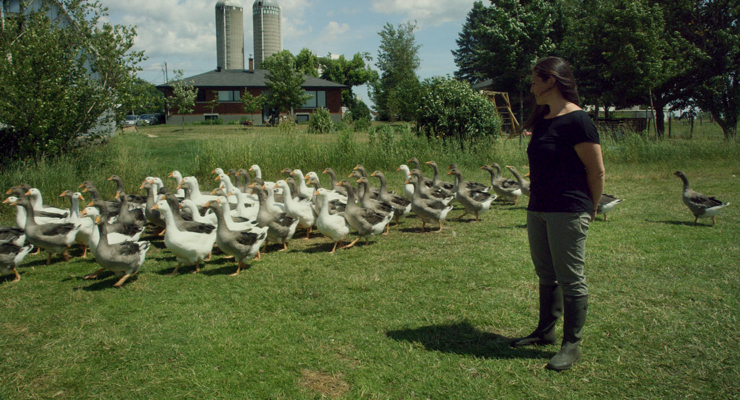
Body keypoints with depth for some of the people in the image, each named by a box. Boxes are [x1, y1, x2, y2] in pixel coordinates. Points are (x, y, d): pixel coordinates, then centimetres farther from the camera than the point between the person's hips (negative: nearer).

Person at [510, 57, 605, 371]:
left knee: (570, 280, 1)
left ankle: (572, 345, 12)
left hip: (568, 212, -9)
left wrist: (589, 209, -1)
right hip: (538, 209, 9)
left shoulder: (576, 120, -13)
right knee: (545, 275, 17)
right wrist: (536, 203, 15)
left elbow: (597, 171, -11)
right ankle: (545, 331, 31)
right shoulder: (542, 120, 13)